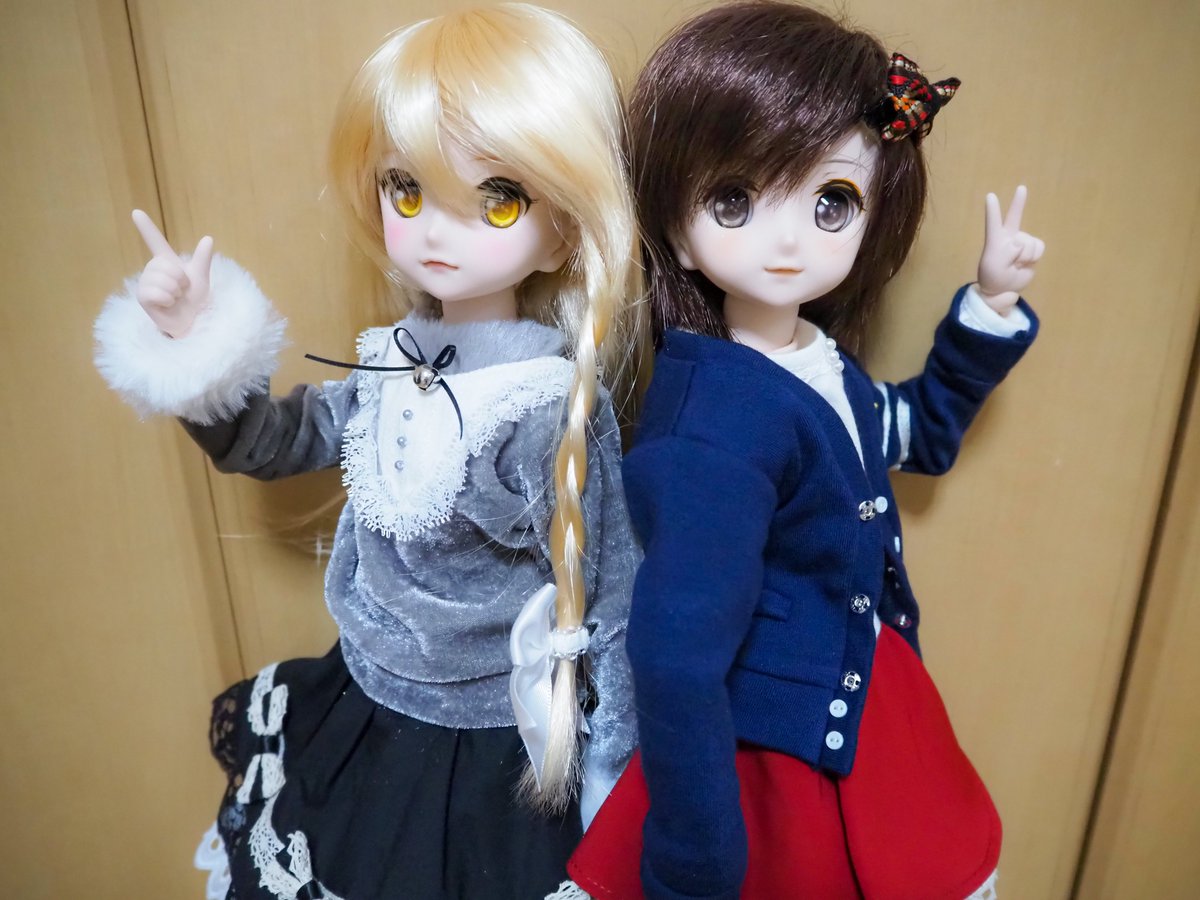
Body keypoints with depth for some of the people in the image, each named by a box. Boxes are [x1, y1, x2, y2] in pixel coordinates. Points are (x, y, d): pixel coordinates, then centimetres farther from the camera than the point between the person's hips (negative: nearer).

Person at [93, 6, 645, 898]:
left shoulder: (555, 408, -27)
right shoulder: (398, 357, -8)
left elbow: (611, 611, -18)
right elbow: (280, 441, 9)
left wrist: (611, 794, -9)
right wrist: (196, 350, -8)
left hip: (483, 759, -6)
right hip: (363, 710, 7)